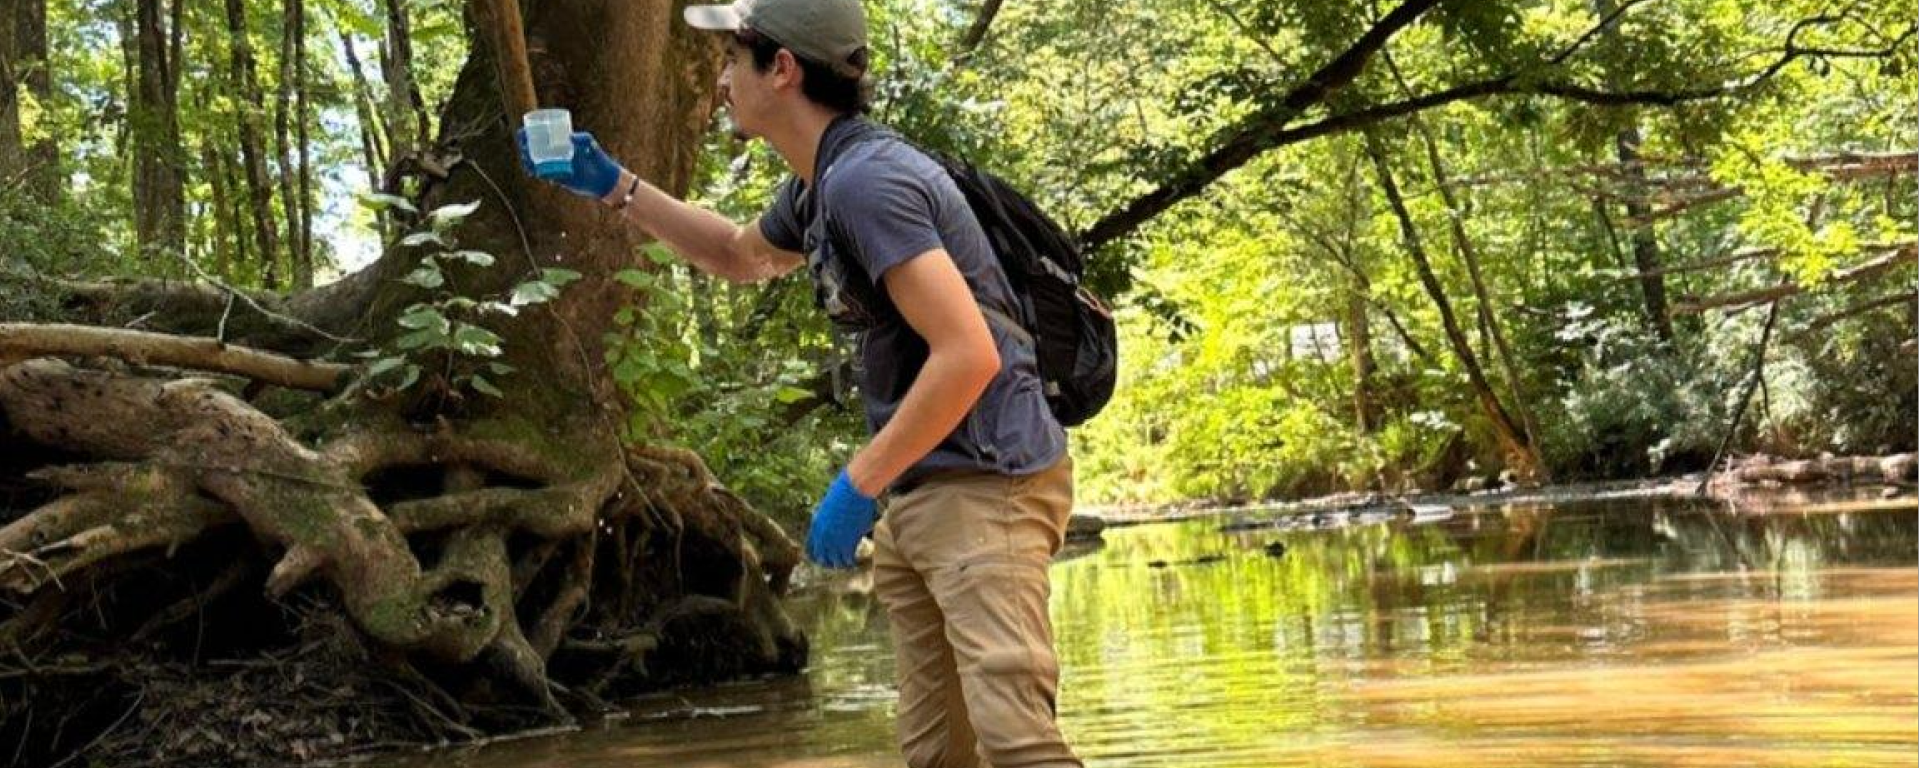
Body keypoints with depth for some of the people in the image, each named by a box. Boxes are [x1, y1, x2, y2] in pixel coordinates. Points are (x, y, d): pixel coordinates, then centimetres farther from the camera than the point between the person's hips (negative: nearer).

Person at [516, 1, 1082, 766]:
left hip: (985, 486, -10)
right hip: (921, 493, 10)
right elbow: (740, 256, 37)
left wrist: (858, 483, -19)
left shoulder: (864, 180, -18)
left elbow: (969, 354, -25)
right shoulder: (819, 186, 14)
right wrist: (614, 187, 30)